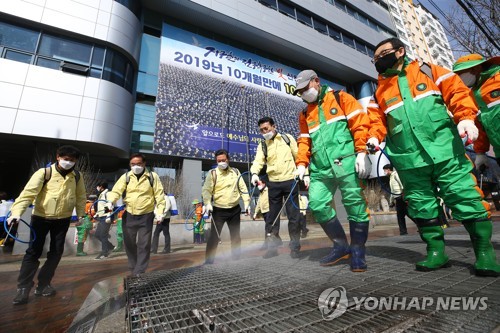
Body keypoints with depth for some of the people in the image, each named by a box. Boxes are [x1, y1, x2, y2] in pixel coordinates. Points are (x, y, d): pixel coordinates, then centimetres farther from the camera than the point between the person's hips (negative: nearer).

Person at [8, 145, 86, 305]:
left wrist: (81, 214, 6)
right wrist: (17, 212, -31)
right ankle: (23, 288, 16)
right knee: (33, 251, 2)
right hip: (41, 217, -3)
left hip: (63, 219, 3)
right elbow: (28, 192, -20)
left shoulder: (77, 176, -3)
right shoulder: (44, 172, -13)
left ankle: (43, 284, 23)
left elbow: (81, 196, 5)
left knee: (56, 252, 8)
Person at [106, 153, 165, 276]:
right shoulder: (126, 176, 1)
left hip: (146, 216, -2)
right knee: (129, 243, 15)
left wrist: (160, 212, -9)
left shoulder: (152, 176, -5)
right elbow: (116, 190, -8)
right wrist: (111, 201, -29)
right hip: (129, 215, 3)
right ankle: (133, 268, 36)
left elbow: (159, 195, -4)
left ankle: (139, 272, 17)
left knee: (144, 245, 3)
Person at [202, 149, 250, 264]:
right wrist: (207, 203, -25)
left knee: (236, 236, 14)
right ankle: (209, 260, 12)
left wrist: (246, 202, -2)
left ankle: (236, 258, 30)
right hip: (218, 210, -3)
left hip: (235, 209, 3)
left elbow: (243, 188, 6)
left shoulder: (235, 172, 5)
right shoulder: (212, 173, -4)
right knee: (214, 236, -2)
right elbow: (206, 190, -10)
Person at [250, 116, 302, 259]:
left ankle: (295, 247, 19)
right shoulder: (262, 145, 8)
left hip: (290, 181, -2)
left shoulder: (287, 138, 4)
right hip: (273, 184, 2)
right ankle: (272, 247, 22)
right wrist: (254, 173, -26)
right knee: (272, 216, 8)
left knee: (293, 215, 4)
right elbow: (258, 161, -6)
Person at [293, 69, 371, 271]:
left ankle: (358, 250, 14)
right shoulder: (305, 114, 23)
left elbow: (360, 123, 0)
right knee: (317, 205, -5)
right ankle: (341, 245, 14)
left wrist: (361, 152, -10)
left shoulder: (340, 98, 10)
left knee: (355, 205, -4)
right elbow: (304, 141, 19)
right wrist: (301, 164, 6)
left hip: (345, 162, -4)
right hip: (320, 169, 5)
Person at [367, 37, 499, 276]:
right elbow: (377, 118, 12)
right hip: (408, 158, 2)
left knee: (464, 197, -3)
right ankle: (436, 251, 16)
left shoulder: (426, 70, 13)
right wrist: (374, 136, -9)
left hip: (444, 149, -2)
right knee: (421, 206, 5)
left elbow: (456, 90, 6)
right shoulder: (379, 89, 18)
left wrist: (465, 118, -11)